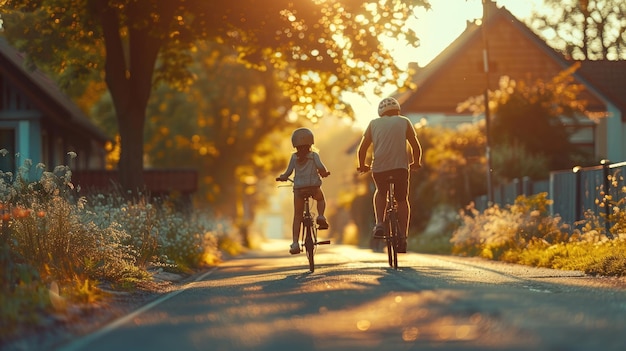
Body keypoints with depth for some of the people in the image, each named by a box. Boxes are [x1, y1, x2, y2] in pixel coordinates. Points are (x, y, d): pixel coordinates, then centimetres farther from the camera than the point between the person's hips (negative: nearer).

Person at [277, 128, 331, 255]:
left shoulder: (294, 157, 6)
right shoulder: (314, 155, 3)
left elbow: (288, 173, 2)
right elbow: (321, 168, -10)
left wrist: (281, 177, 23)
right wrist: (325, 173, 12)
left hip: (298, 188, 1)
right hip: (314, 187, -1)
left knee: (297, 215, 8)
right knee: (321, 199, 34)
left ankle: (295, 242, -2)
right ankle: (321, 216, 6)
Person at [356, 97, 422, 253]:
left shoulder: (374, 124, 12)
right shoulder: (404, 122, 9)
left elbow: (362, 148, 8)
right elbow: (416, 146, 5)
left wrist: (362, 165, 22)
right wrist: (416, 162, 21)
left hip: (379, 168, 1)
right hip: (400, 167, -1)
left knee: (381, 193, 29)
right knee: (402, 200, 16)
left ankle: (379, 224, 10)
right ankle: (403, 236, 4)